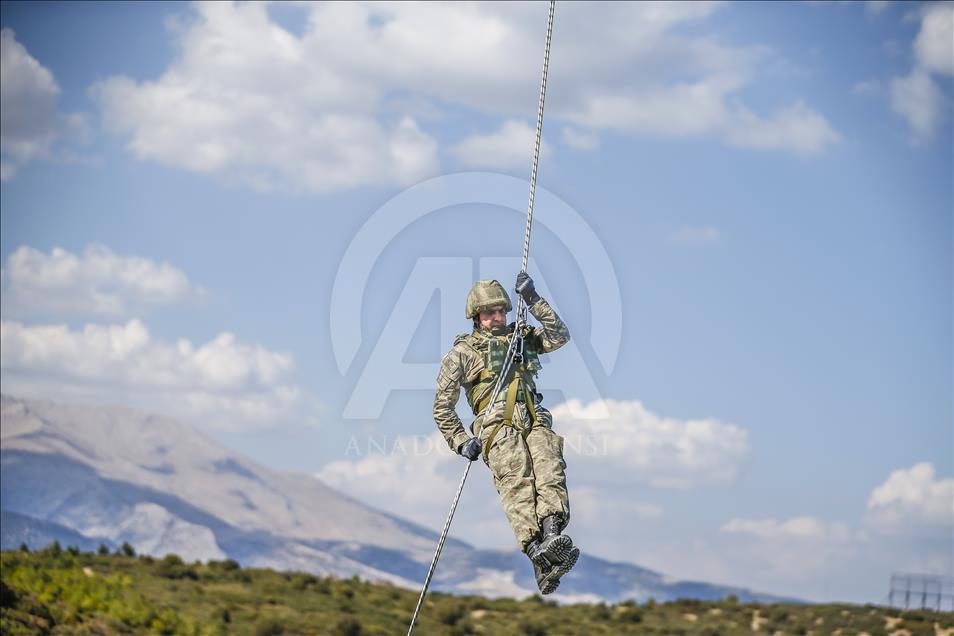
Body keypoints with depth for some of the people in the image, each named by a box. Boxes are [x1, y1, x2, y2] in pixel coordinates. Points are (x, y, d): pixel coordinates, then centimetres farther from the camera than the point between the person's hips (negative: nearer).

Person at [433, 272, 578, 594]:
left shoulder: (522, 339, 32)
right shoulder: (462, 353, 20)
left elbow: (559, 336, 17)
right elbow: (443, 405, 16)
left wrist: (533, 300, 11)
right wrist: (461, 441, 1)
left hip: (535, 422, 4)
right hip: (497, 425, -4)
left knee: (550, 473, -27)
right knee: (517, 484, -28)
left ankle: (552, 535, -50)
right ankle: (539, 556, -49)